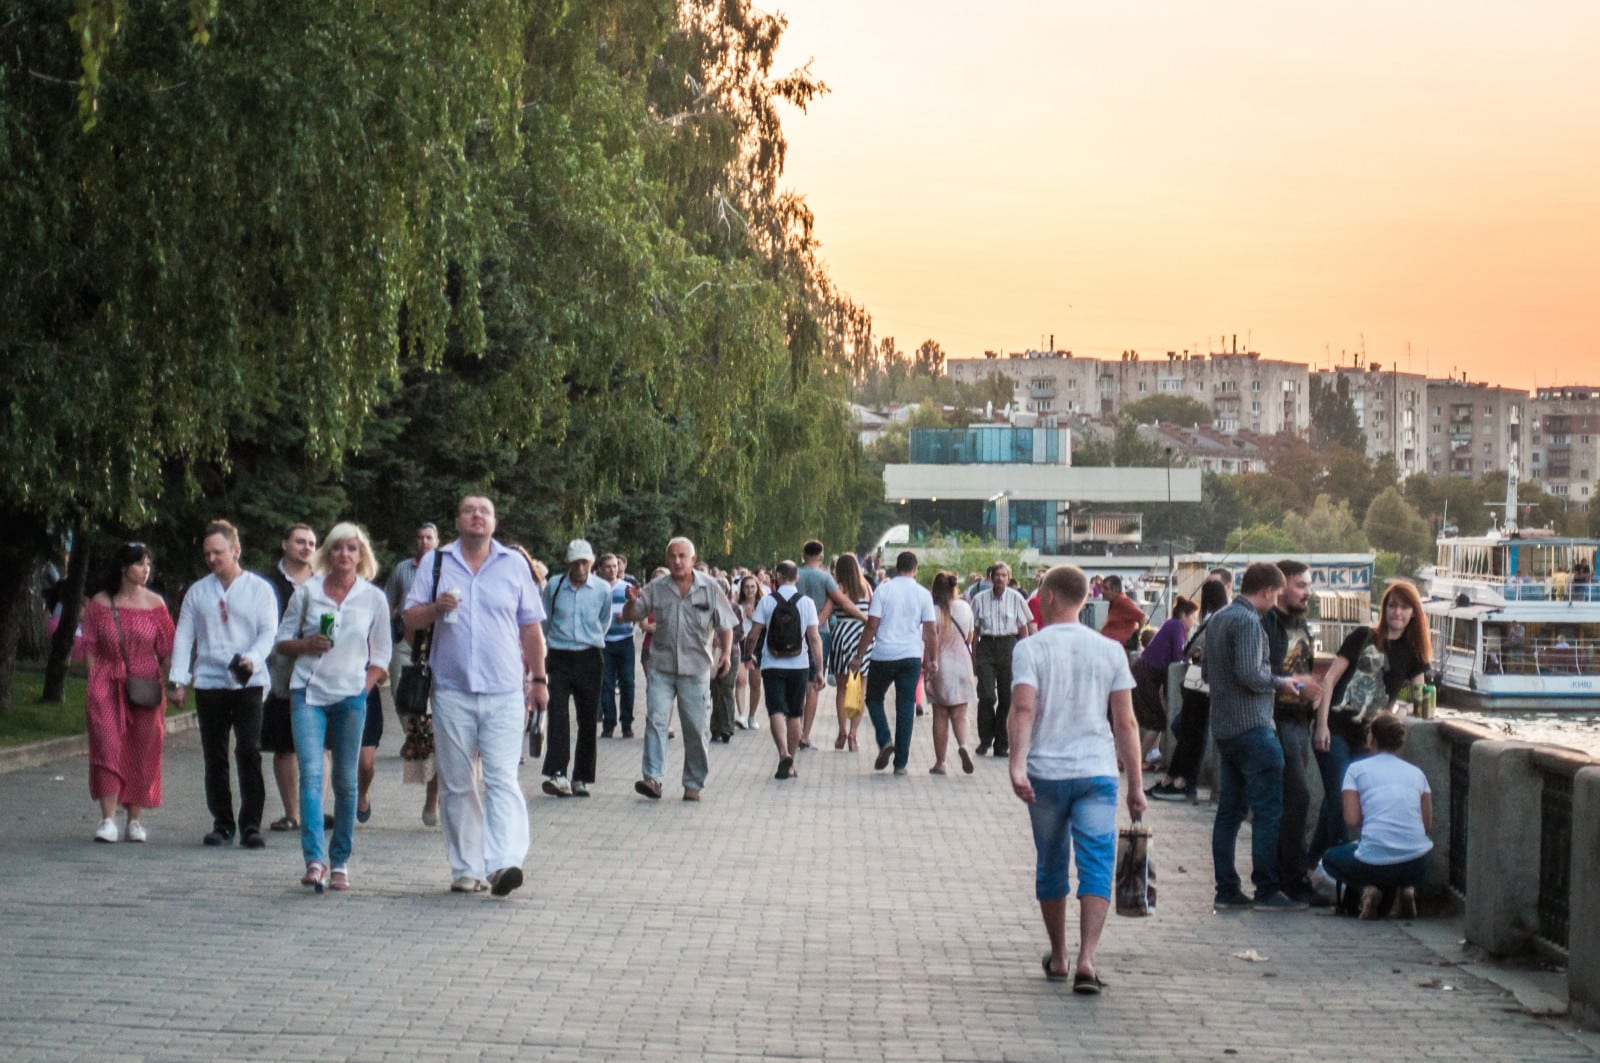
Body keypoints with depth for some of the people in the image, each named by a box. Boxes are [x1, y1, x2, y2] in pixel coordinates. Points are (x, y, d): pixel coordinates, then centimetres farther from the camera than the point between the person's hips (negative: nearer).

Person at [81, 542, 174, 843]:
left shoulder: (155, 603, 3)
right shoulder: (101, 603, 3)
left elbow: (167, 649, 5)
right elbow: (90, 647, 5)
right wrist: (93, 684, -3)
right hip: (107, 686, -1)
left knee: (143, 751, 3)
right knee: (108, 747, -8)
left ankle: (136, 819, 12)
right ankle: (108, 819, -7)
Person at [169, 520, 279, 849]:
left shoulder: (259, 589, 7)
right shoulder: (197, 593, 13)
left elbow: (268, 632, 0)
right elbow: (184, 637, 11)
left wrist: (251, 659, -19)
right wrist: (178, 680, 1)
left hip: (248, 684, -3)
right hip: (209, 683, 3)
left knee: (249, 752, -10)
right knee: (214, 757, 5)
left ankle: (250, 825, -7)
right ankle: (222, 823, 13)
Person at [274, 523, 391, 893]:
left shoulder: (374, 598, 6)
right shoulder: (307, 591, 6)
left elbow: (382, 654, 11)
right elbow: (282, 640, 12)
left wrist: (364, 688, -1)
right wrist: (307, 644, -9)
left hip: (350, 696, 1)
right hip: (308, 693, -1)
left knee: (346, 781, 5)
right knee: (310, 774, -14)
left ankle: (340, 862, 14)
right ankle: (315, 860, -22)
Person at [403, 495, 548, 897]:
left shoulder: (514, 564, 9)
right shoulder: (436, 563, 9)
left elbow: (531, 627, 12)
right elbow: (410, 619, 7)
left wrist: (539, 679, 10)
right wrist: (436, 607, -13)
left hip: (505, 692, -1)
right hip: (451, 690, 1)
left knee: (502, 778, -13)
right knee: (456, 785, 5)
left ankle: (504, 862, -22)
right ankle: (465, 869, 11)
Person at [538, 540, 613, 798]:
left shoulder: (602, 589, 2)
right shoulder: (553, 586, 0)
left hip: (590, 660, 1)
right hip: (559, 658, -1)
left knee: (588, 720, 3)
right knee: (558, 715, -15)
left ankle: (581, 780, 11)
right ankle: (557, 775, -23)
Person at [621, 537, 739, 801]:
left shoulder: (710, 588, 2)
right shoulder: (656, 589, 4)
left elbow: (725, 624, 6)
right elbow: (629, 617, 7)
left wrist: (726, 653, -8)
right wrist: (632, 602, -15)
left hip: (696, 668, -1)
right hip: (661, 667, 1)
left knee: (695, 728, 3)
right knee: (655, 719, -13)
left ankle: (693, 784, 13)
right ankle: (652, 777, -16)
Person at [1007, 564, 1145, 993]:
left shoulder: (1031, 649, -1)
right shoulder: (1110, 651, 6)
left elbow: (1023, 709, -17)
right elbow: (1125, 723, 4)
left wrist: (1016, 765, -24)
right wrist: (1136, 785, 8)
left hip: (1045, 773, 0)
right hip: (1098, 772, 0)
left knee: (1051, 866, 14)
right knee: (1097, 867, -3)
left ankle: (1058, 958, 26)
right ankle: (1085, 961, -18)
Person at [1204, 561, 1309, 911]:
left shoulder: (1217, 620, 15)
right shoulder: (1248, 622, -15)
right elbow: (1250, 675, -24)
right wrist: (1279, 682, -5)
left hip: (1223, 728, 9)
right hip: (1252, 728, -9)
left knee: (1229, 811, 10)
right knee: (1268, 811, -5)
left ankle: (1226, 890, 11)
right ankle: (1267, 891, -5)